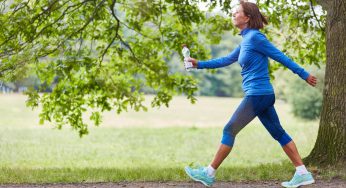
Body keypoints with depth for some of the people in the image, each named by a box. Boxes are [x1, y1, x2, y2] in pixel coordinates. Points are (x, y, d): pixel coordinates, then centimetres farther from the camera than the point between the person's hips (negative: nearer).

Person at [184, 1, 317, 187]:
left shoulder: (255, 37, -12)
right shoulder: (246, 40, 15)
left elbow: (280, 56, -10)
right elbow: (227, 60, 23)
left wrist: (304, 75, -7)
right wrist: (199, 64, 21)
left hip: (257, 95, -9)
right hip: (263, 95, 9)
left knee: (229, 131, -2)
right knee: (278, 133, 9)